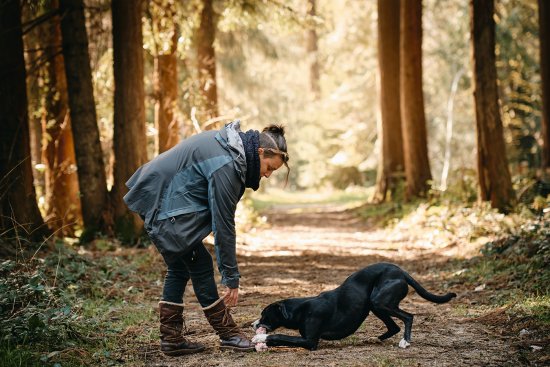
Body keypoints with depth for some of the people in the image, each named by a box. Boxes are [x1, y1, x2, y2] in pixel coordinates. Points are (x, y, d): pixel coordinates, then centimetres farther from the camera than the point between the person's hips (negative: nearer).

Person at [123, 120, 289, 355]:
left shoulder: (231, 144, 3)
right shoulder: (227, 166, -25)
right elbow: (223, 224, -22)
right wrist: (231, 278, -15)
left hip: (156, 196, 10)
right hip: (165, 207, -10)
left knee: (179, 267, 12)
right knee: (200, 265, -4)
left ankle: (171, 339, 16)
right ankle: (227, 334, 4)